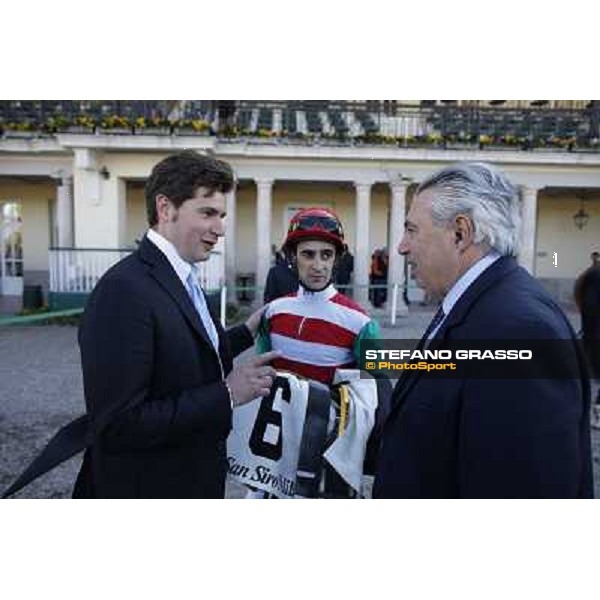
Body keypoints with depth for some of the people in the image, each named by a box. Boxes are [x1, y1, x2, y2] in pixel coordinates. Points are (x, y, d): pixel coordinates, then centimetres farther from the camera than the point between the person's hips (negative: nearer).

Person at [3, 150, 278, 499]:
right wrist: (227, 394, -25)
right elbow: (116, 427, -27)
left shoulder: (181, 279, 3)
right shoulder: (125, 290, -25)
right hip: (148, 486, -8)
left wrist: (247, 333, 1)